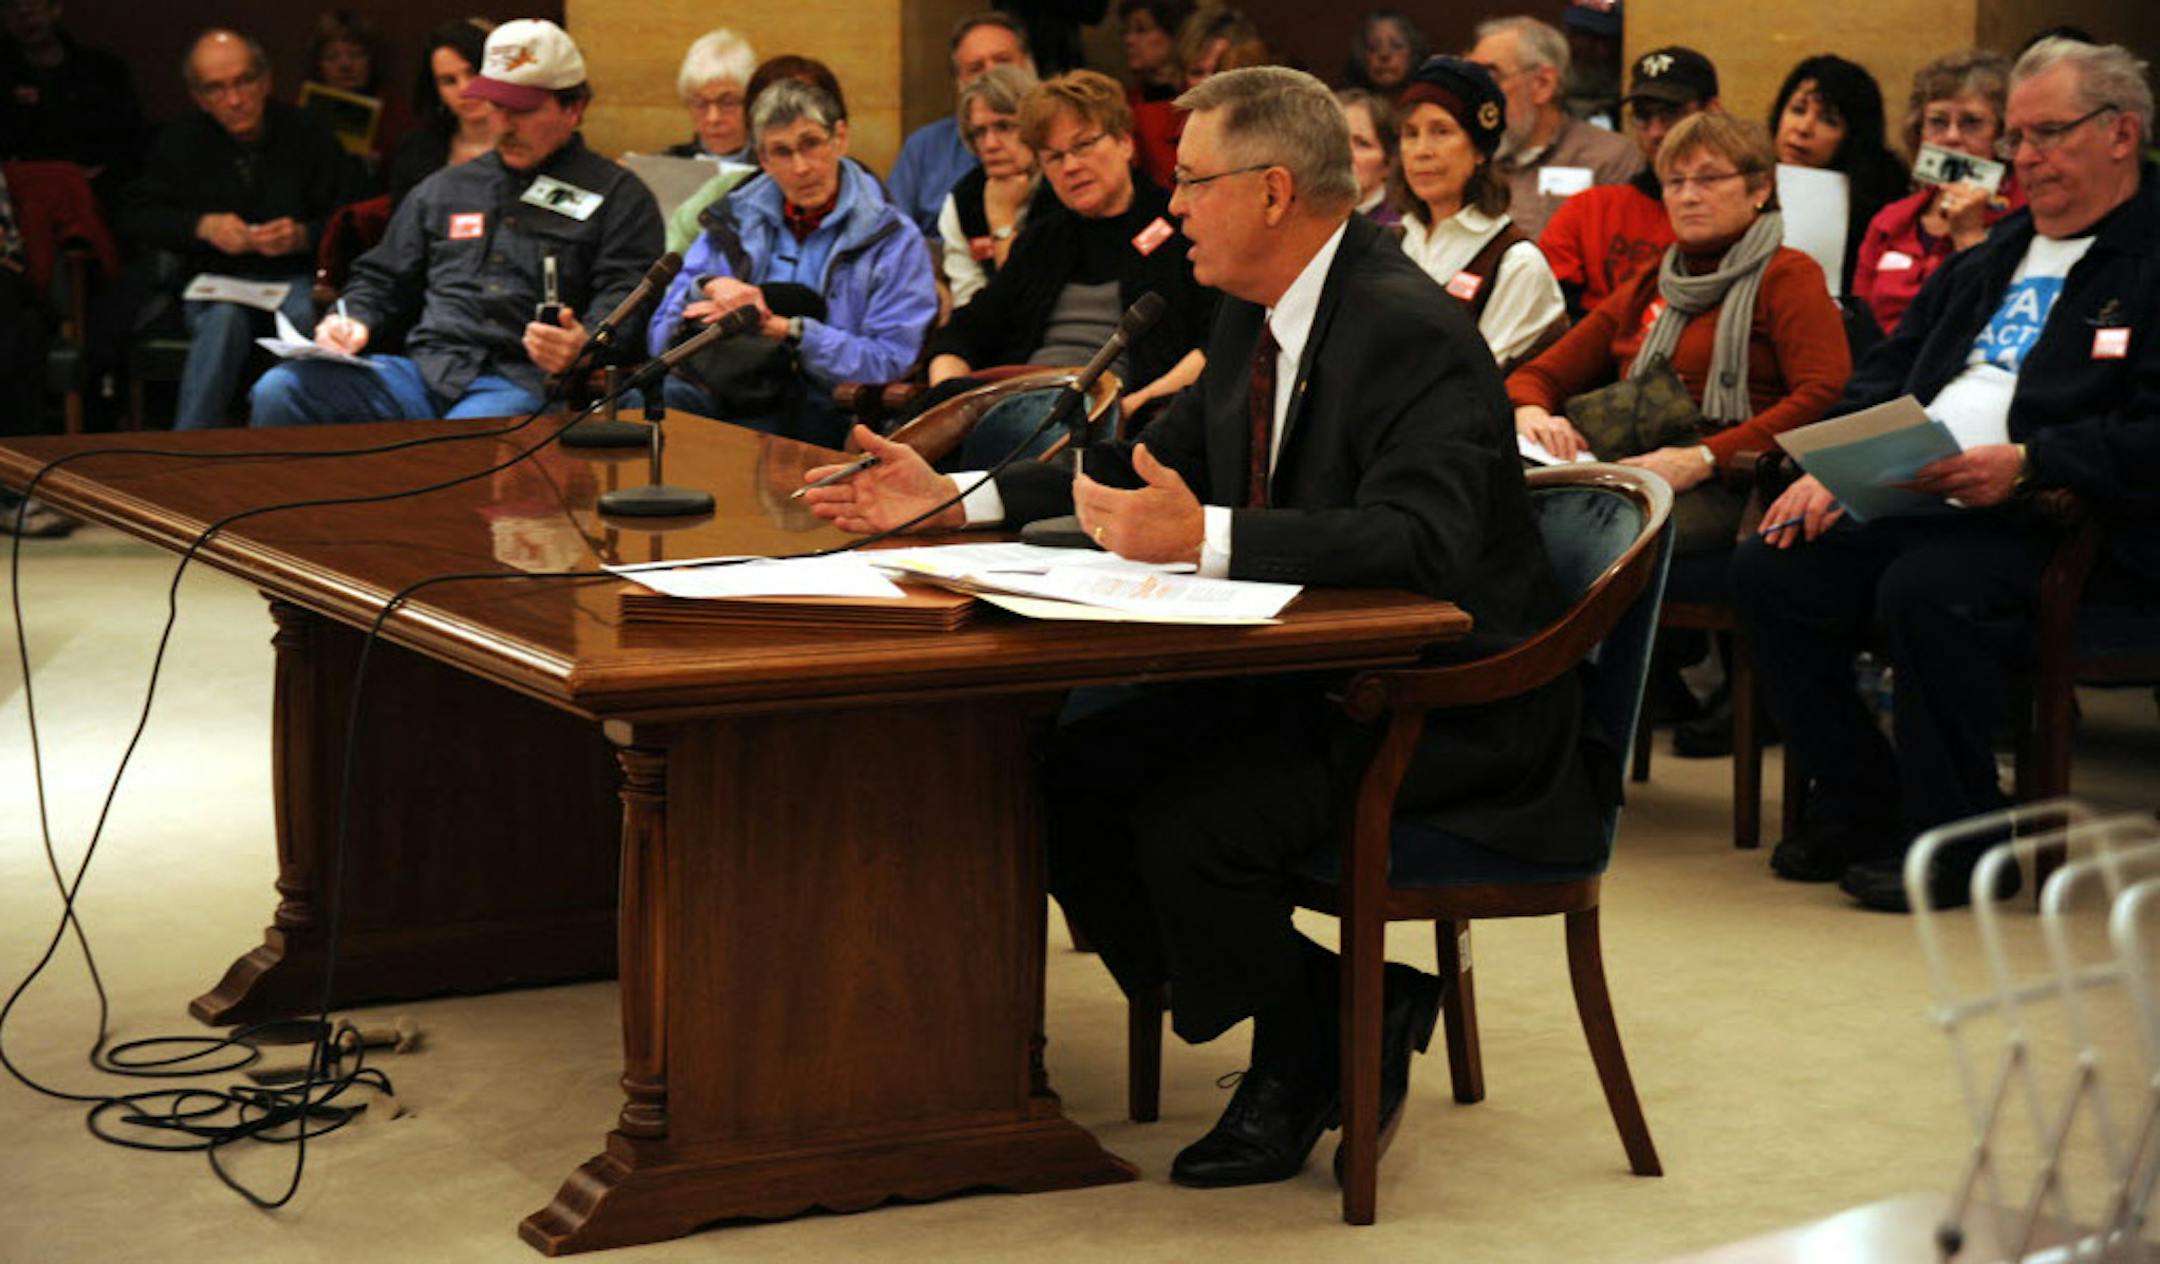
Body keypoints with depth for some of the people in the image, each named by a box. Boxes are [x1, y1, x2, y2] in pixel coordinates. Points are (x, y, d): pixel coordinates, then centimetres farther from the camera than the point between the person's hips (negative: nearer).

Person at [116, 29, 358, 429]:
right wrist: (202, 227, -13)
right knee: (224, 318, -35)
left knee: (306, 317, -36)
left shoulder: (306, 133, 0)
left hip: (294, 278, -1)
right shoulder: (183, 138, 3)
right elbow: (131, 218, 3)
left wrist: (304, 236, -18)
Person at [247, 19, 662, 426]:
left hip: (522, 383, -5)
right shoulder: (443, 189, 28)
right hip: (423, 371, 5)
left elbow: (624, 295, -1)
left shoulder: (617, 195, 12)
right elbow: (382, 278, 33)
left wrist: (584, 345, -23)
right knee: (279, 391, -19)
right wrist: (353, 319, 9)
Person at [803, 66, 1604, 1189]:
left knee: (1191, 821, -27)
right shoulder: (1254, 317, 7)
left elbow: (1420, 542, -35)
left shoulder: (1415, 336, -21)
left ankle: (1307, 1067, 2)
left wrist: (1206, 539, -42)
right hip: (1311, 676, 10)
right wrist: (955, 500, 15)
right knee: (1071, 773, -2)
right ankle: (1342, 1013, 7)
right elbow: (1164, 459, 21)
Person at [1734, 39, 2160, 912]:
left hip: (2055, 514, -8)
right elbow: (1888, 373, 26)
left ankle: (1952, 839, -16)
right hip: (1911, 501, 8)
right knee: (1770, 570, -11)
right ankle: (1858, 807, 2)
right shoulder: (1992, 257, 26)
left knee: (1927, 590, -35)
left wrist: (2025, 464, -25)